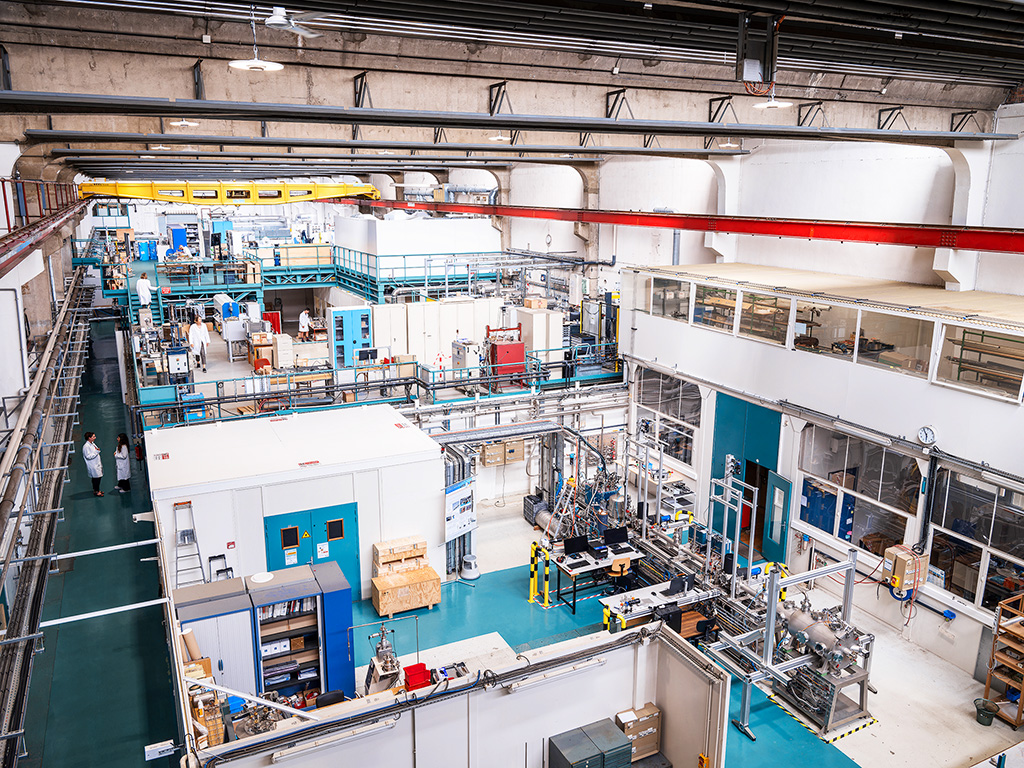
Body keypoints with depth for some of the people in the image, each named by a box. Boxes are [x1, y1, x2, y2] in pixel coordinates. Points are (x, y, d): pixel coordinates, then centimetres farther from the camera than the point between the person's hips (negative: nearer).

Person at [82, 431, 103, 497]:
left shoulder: (92, 443, 8)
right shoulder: (86, 446, -20)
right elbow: (88, 456, -23)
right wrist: (96, 451, -24)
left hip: (97, 464, 9)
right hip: (93, 466, -9)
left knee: (99, 477, 14)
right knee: (96, 478, -3)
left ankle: (97, 490, 26)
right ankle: (96, 491, 8)